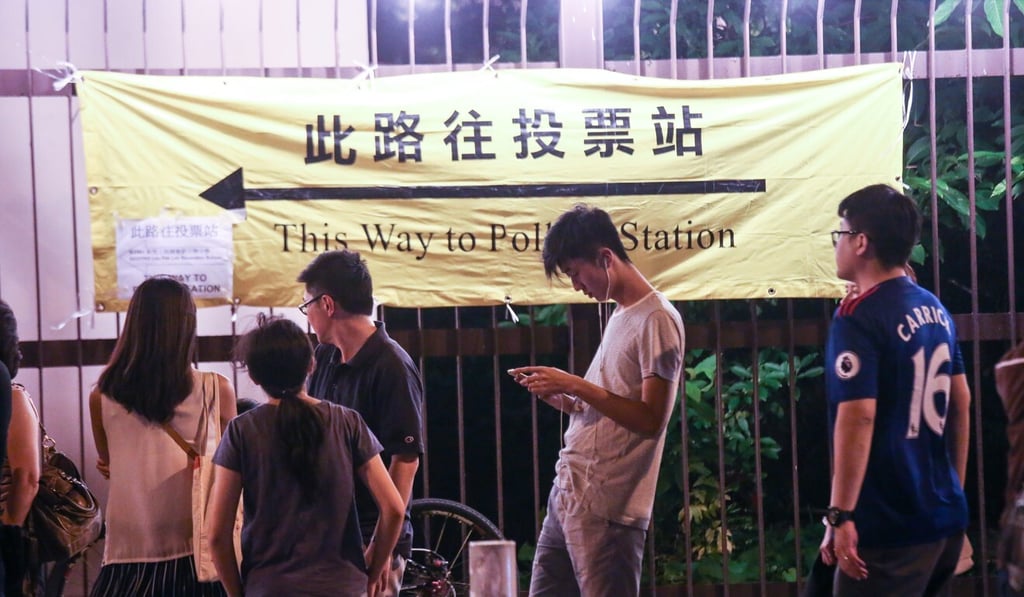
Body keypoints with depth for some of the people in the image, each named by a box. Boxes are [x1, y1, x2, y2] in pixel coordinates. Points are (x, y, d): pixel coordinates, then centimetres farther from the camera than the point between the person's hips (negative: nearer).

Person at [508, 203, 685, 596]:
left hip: (607, 508, -9)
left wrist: (575, 385, -17)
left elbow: (650, 420, -18)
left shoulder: (656, 320, -11)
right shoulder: (620, 317, 17)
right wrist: (555, 395, 5)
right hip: (567, 497, 9)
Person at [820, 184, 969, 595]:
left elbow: (858, 416, -22)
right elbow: (961, 404, 14)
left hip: (887, 526, -8)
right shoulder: (936, 310, 9)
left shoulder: (859, 317, -15)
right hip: (943, 516, 8)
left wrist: (840, 515, -20)